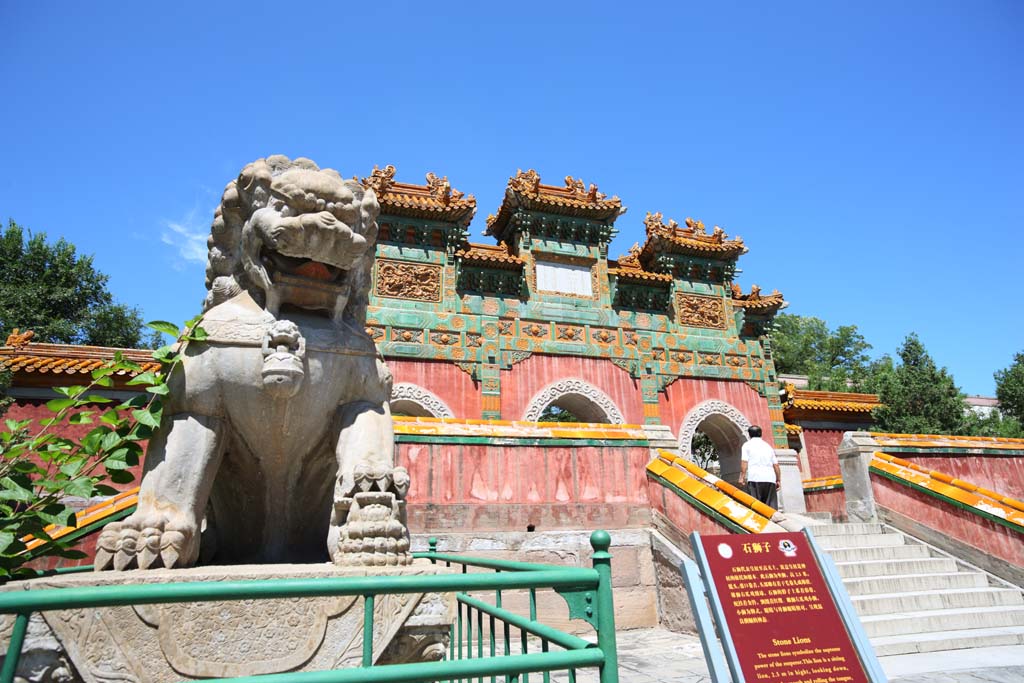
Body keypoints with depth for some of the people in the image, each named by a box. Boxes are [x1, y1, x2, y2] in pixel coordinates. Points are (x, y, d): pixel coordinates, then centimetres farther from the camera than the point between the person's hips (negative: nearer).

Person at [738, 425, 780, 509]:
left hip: (755, 478, -4)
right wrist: (778, 480, 20)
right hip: (770, 479, 4)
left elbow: (744, 462, -4)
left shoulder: (747, 445, 9)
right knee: (771, 505, 5)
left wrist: (742, 476, -4)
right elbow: (776, 465, 17)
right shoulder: (768, 446, 22)